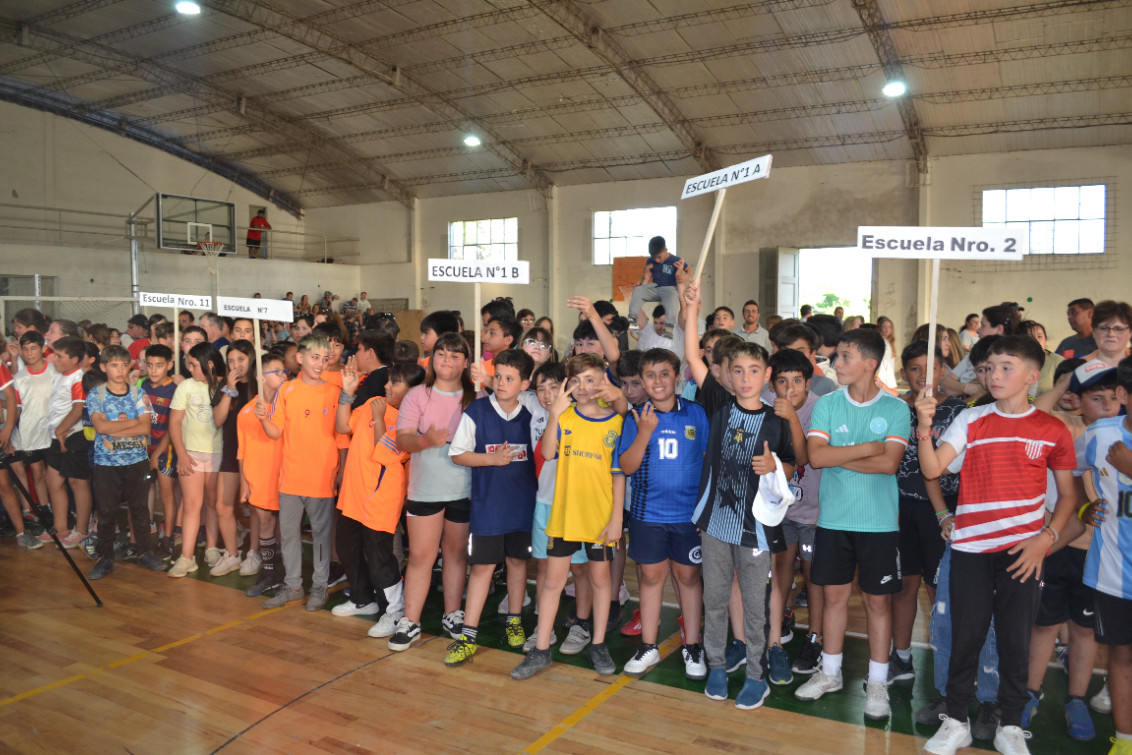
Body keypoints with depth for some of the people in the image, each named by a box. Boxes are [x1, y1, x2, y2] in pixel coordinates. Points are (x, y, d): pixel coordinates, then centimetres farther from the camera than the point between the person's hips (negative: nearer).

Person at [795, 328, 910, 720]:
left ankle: (877, 683, 22)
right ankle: (830, 673, 28)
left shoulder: (896, 408, -5)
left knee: (878, 600, 7)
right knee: (835, 595, 12)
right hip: (834, 518, 2)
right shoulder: (827, 404, 1)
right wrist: (866, 448, -14)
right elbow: (816, 455, -12)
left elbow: (889, 463, -17)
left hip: (879, 521, -2)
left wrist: (837, 456, -13)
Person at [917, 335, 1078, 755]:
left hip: (1023, 550, 0)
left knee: (1015, 640, 7)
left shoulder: (1052, 431, 2)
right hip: (970, 548, 0)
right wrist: (925, 427, -23)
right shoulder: (971, 421, 1)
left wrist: (1046, 538, -4)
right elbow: (932, 470, -9)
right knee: (966, 636, 6)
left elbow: (1068, 495, 9)